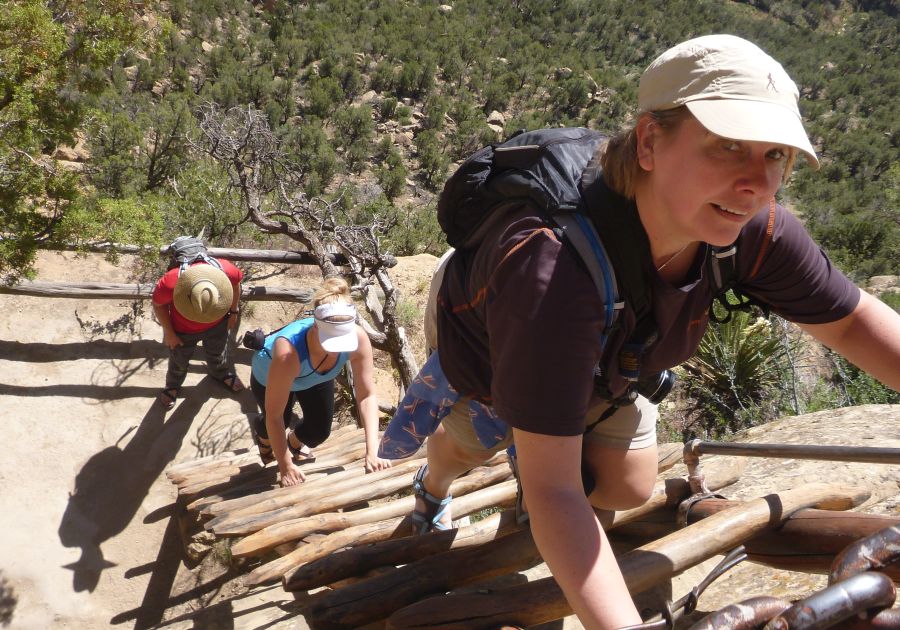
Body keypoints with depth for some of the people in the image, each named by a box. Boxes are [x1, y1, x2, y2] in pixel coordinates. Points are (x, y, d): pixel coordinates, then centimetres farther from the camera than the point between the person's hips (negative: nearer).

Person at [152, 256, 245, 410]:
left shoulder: (227, 270, -40)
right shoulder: (170, 283, -44)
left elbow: (235, 283, -11)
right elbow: (158, 304, -18)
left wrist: (233, 312, 0)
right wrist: (168, 332, -10)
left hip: (217, 325, 2)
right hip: (183, 330, -1)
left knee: (218, 353, 30)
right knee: (179, 362, 25)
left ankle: (222, 374, 64)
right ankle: (173, 386, 58)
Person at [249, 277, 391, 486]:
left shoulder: (358, 338, -39)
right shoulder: (288, 352, -49)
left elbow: (367, 395, -29)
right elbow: (274, 416, -37)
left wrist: (372, 451, -34)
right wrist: (285, 466, -30)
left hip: (315, 377, 3)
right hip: (268, 377, -3)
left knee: (320, 431, 0)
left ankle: (295, 441, 37)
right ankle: (262, 433, 35)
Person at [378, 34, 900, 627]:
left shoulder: (754, 230, -33)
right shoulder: (553, 268, -51)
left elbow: (852, 321, -14)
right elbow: (553, 490, -48)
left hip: (601, 361, 4)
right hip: (483, 353, -3)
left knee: (628, 489, 10)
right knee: (465, 447, 26)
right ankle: (433, 490, 64)